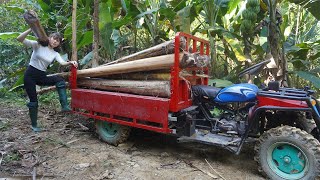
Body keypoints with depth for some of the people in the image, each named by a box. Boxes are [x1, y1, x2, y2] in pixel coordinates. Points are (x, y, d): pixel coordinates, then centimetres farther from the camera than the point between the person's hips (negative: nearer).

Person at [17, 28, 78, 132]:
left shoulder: (55, 54, 4)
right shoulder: (38, 45, -6)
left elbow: (62, 63, -14)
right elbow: (20, 39, -16)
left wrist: (70, 62, -35)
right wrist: (31, 29, -28)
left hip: (41, 76, 4)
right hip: (30, 75, -4)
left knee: (59, 80, -23)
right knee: (33, 101, -2)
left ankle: (64, 106, -25)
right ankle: (34, 125, 15)